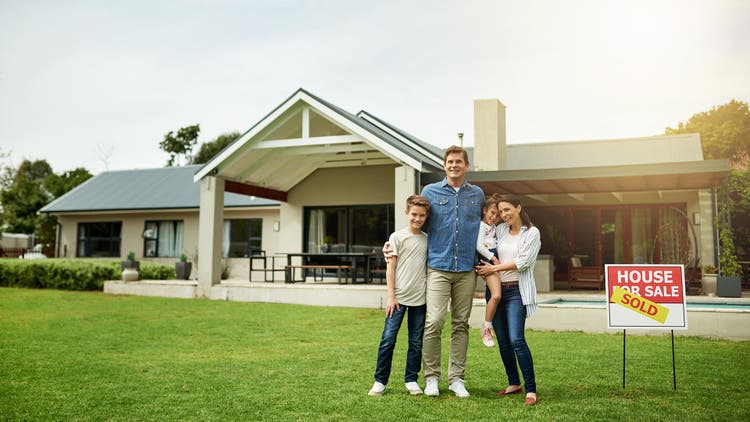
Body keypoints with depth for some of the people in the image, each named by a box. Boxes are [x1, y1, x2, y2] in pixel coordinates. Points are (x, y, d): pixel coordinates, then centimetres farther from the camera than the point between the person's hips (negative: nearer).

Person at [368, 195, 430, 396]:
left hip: (420, 298, 4)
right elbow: (390, 268, -3)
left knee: (416, 342, 8)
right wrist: (391, 296, -8)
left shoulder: (427, 239, 9)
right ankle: (380, 381, 6)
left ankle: (411, 380, 19)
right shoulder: (397, 237, -2)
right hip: (399, 297, -3)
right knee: (388, 339, -4)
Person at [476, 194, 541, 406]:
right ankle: (514, 383, 23)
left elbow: (523, 262, -10)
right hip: (496, 289, 5)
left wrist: (494, 268, -8)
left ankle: (531, 389, -7)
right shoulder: (499, 230, 12)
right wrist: (484, 269, 1)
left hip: (517, 290, -5)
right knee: (503, 341, 8)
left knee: (516, 340, -15)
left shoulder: (531, 232, -1)